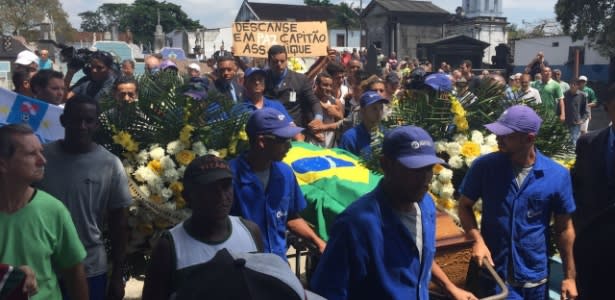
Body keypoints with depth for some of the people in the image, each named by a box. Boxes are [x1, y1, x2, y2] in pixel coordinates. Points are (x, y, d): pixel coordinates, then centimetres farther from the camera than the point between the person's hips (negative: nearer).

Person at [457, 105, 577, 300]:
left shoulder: (557, 175, -9)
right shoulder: (484, 166, -11)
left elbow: (564, 228, 0)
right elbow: (464, 206, 0)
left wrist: (569, 276, 3)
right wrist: (478, 240, -16)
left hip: (534, 277, 1)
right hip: (494, 273, -1)